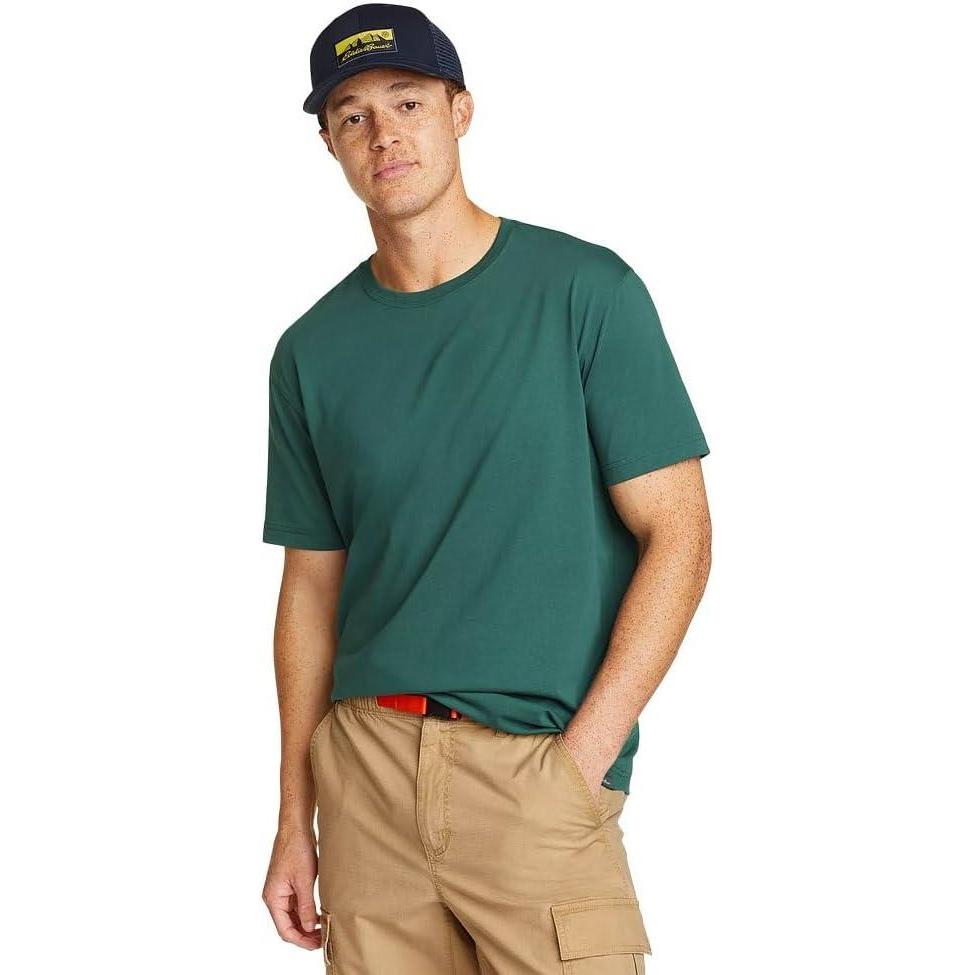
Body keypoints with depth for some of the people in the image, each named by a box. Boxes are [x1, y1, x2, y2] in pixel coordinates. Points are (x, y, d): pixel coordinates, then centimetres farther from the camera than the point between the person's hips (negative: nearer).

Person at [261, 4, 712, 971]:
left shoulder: (586, 292, -2)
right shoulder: (313, 352, 9)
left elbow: (677, 533, -4)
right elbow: (312, 585, 13)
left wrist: (583, 759, -12)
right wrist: (295, 818, 9)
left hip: (536, 765, -3)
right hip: (364, 770, 3)